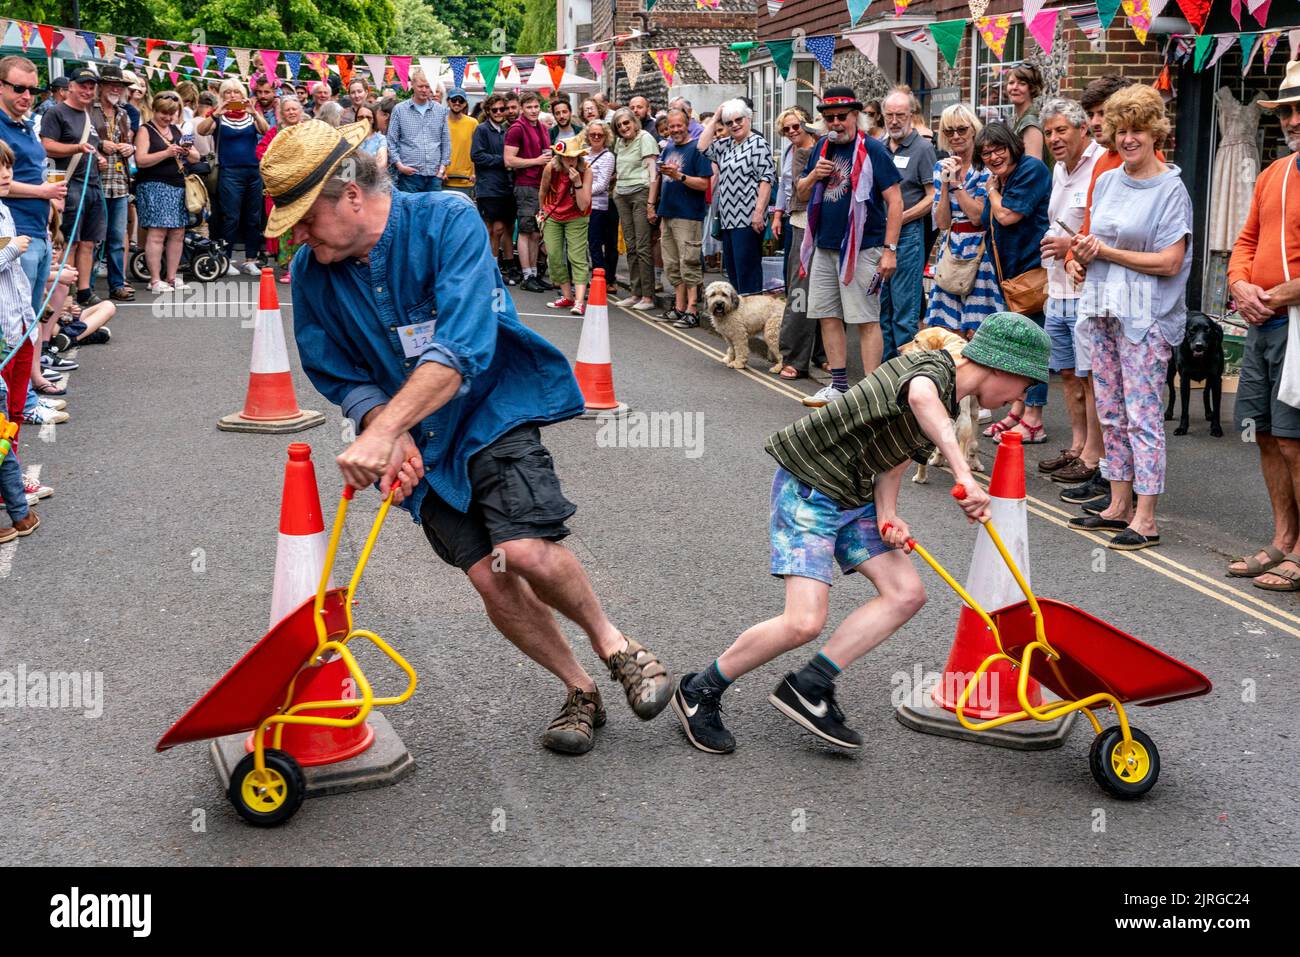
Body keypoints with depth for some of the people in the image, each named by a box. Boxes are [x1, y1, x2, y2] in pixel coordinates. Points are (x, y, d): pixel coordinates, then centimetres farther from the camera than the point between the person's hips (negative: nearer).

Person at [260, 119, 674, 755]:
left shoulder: (446, 223, -20)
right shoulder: (312, 275, -6)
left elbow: (461, 349, -31)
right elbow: (340, 377, 2)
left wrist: (379, 433, -38)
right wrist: (390, 435, -20)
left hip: (492, 410, -4)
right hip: (420, 445, 4)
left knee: (525, 550, -23)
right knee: (489, 578, -5)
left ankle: (613, 644, 5)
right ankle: (579, 691, 16)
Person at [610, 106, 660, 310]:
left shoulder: (645, 138, -5)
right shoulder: (619, 142, 16)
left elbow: (652, 170, -11)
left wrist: (651, 201, -17)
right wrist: (616, 190, 15)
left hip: (640, 192, -7)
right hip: (622, 195, 7)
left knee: (643, 247, -8)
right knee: (631, 247, 8)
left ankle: (648, 296, -7)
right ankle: (635, 293, 13)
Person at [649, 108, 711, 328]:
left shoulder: (696, 149, -7)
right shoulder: (668, 150, 16)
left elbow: (704, 184, -14)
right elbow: (659, 179, 25)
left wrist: (679, 176, -22)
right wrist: (653, 204, 14)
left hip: (688, 216, -8)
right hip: (667, 214, 8)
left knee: (689, 264, -8)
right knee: (672, 265, 11)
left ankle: (691, 311, -8)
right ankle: (679, 308, 18)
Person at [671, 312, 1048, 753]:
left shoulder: (948, 405, 10)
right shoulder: (933, 366, -20)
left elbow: (894, 459, 9)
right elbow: (920, 395, -46)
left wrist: (887, 516, -10)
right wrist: (963, 474, -52)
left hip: (853, 500, 10)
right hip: (807, 490, -10)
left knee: (906, 593, -3)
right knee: (804, 622, -16)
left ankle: (807, 687, -2)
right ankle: (698, 691, 3)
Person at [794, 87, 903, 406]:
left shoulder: (873, 150, -8)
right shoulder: (821, 148, 12)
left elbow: (895, 201, -10)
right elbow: (802, 194, 20)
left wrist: (889, 249, -15)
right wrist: (814, 176, -3)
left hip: (862, 248, -7)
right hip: (825, 247, 7)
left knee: (866, 320, -5)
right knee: (828, 317, 10)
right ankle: (839, 386, 20)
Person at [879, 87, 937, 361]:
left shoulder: (922, 148, -5)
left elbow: (933, 197, -10)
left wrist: (900, 219, -14)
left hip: (907, 234, -6)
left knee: (904, 310, -5)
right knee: (881, 306, 11)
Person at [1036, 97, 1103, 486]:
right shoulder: (1060, 169, 16)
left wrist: (1073, 245, -20)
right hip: (1058, 290, 9)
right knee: (1068, 373, 15)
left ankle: (1092, 456, 1)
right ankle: (1077, 446, 26)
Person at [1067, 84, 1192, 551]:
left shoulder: (1171, 189, -9)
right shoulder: (1106, 183, 12)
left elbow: (1170, 262, -15)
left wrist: (1105, 252, -12)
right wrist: (1082, 258, -1)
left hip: (1147, 316, -7)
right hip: (1105, 309, 7)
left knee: (1142, 415, -8)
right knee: (1111, 412, 11)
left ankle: (1145, 519, -5)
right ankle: (1118, 504, 20)